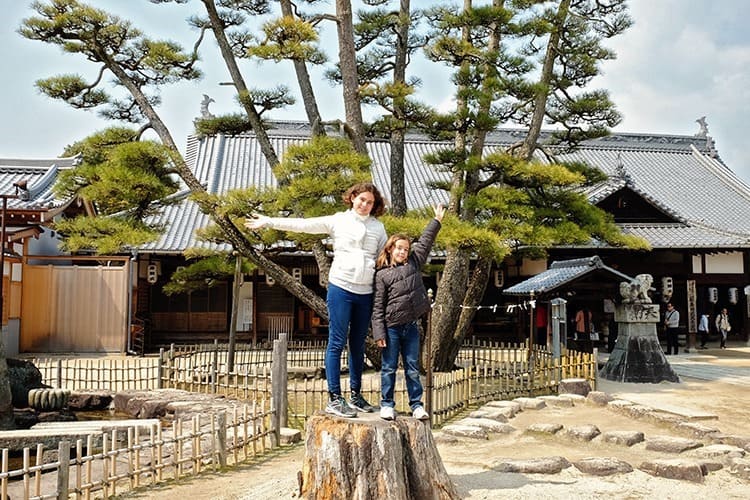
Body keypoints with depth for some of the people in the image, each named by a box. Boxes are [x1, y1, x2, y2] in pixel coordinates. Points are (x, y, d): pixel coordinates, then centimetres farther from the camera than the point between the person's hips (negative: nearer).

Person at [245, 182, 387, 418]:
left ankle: (356, 395, 22)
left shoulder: (378, 227, 11)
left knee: (358, 346, 12)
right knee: (337, 343, -4)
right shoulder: (338, 220, 2)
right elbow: (302, 225, 1)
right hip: (341, 289, -4)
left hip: (366, 293, 4)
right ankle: (334, 399, 1)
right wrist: (268, 221, -3)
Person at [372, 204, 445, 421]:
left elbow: (425, 242, 12)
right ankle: (387, 404, 14)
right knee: (389, 368, 5)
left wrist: (437, 220, 10)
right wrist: (379, 333, -10)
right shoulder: (382, 275, -3)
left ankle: (416, 405, 14)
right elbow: (378, 306, -5)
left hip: (411, 326, 3)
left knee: (412, 368, 8)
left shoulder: (414, 263, 8)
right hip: (391, 327, -3)